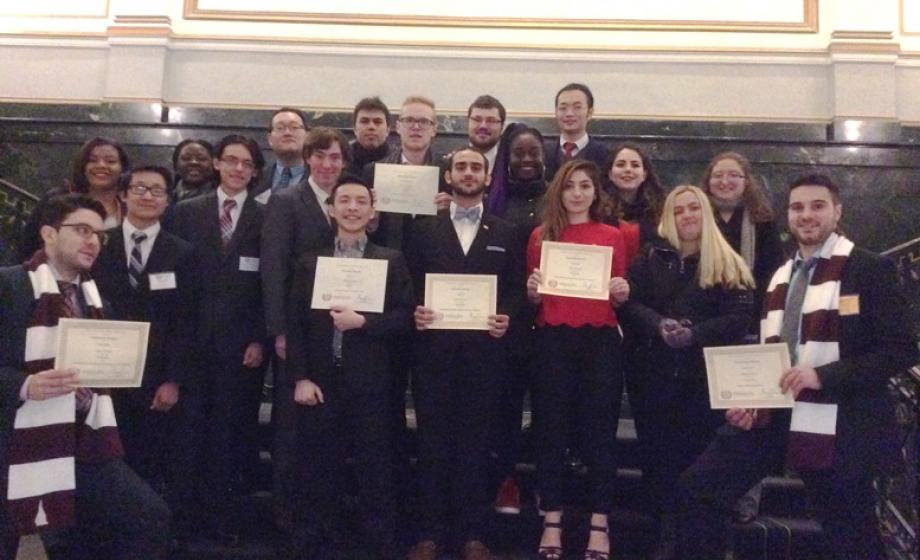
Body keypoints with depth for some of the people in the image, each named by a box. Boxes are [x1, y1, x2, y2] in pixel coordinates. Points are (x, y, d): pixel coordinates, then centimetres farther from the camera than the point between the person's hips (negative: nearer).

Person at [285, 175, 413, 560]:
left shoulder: (392, 261, 6)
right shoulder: (310, 262, 11)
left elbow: (405, 317, -2)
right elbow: (295, 323, 5)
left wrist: (362, 321, -16)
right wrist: (300, 378, -5)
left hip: (371, 385, -2)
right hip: (319, 384, 2)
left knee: (376, 475, 3)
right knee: (318, 476, 9)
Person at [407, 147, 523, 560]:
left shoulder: (505, 234, 11)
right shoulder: (425, 230, 11)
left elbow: (515, 290, 8)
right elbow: (410, 285, 7)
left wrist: (507, 319, -10)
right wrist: (415, 313, -11)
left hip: (484, 350, 0)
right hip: (434, 348, 0)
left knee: (475, 441, 4)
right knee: (433, 441, 3)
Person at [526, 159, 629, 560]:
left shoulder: (612, 237, 8)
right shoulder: (541, 236, 9)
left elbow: (619, 301, 11)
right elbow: (531, 300, 11)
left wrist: (621, 293, -11)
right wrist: (532, 291, -11)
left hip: (600, 342, 0)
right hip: (552, 341, 1)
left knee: (599, 430, 2)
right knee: (551, 429, 3)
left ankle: (599, 525, 11)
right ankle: (552, 523, 13)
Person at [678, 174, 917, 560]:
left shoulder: (869, 269, -5)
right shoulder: (780, 277, 16)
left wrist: (823, 375, -21)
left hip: (835, 427, -6)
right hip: (771, 416, 6)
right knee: (699, 486, 0)